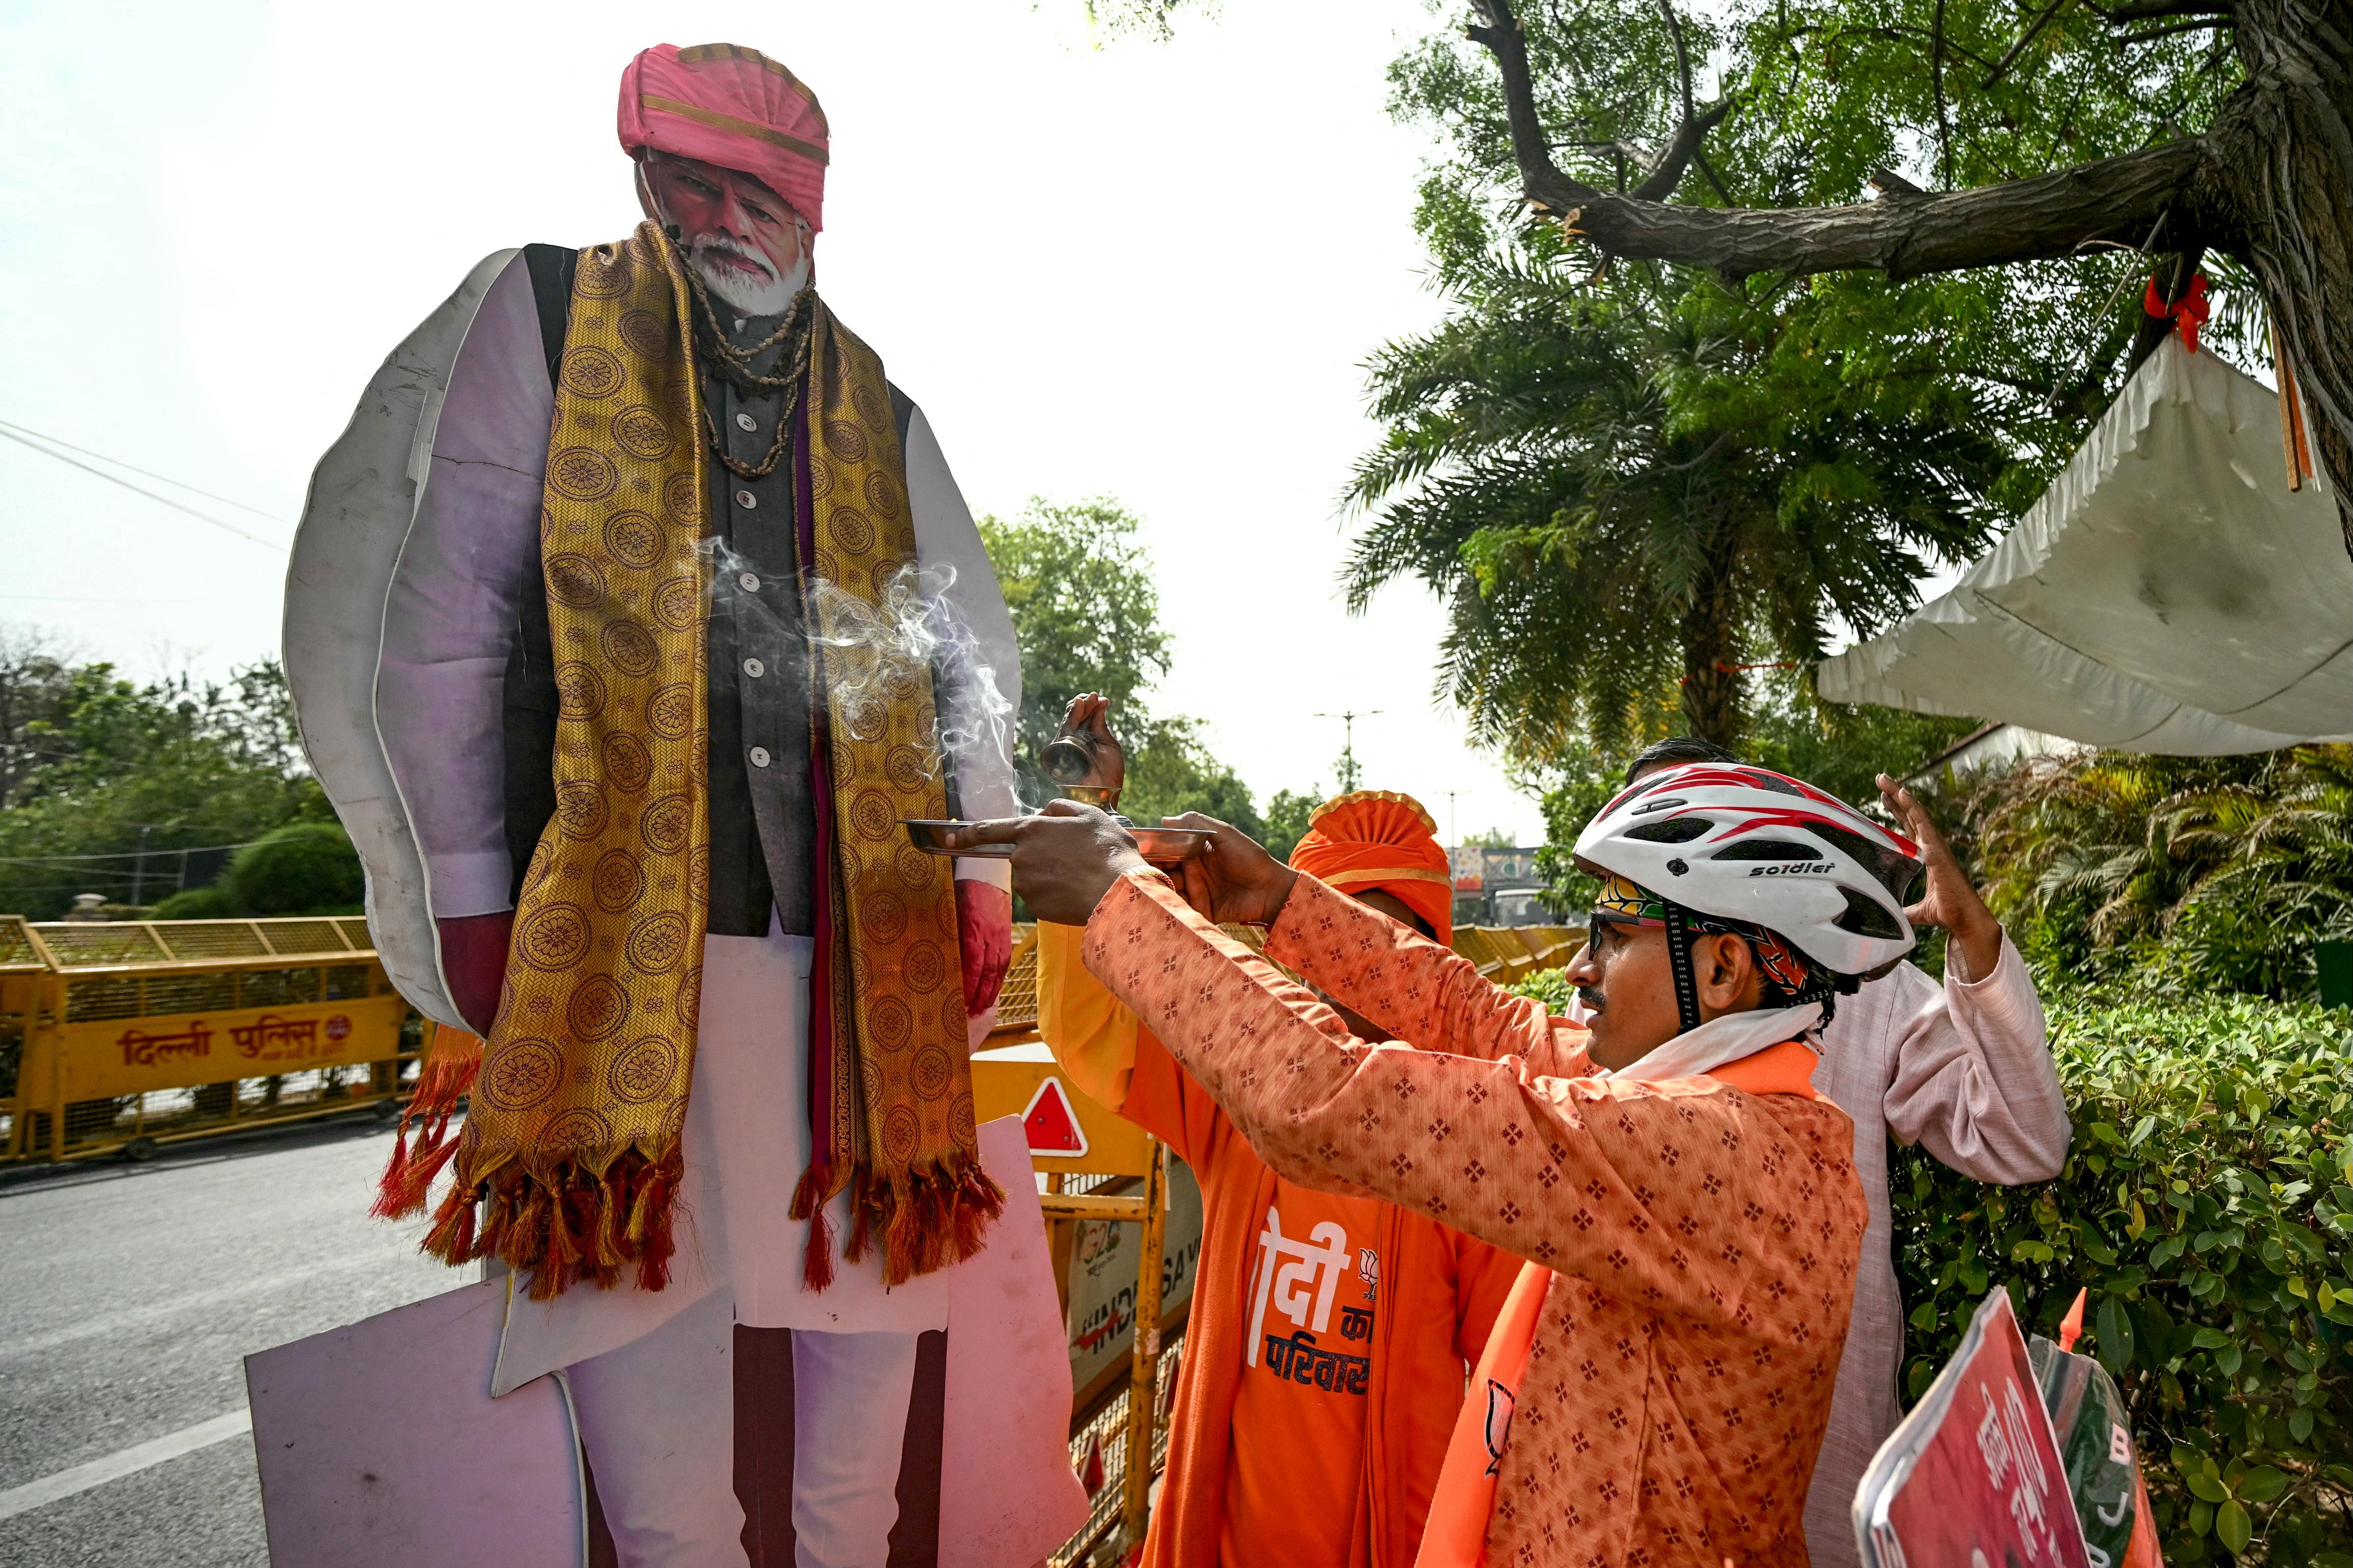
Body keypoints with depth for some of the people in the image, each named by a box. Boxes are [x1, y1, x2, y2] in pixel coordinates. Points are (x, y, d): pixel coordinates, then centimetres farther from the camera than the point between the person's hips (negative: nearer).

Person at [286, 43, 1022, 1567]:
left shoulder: (881, 417, 17)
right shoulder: (540, 317, 9)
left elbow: (974, 660, 16)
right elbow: (433, 627, 4)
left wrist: (980, 875, 4)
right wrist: (469, 896, -2)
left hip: (860, 928, 3)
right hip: (615, 932, -2)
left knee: (875, 1262, 7)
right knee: (632, 1274, -2)